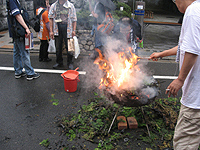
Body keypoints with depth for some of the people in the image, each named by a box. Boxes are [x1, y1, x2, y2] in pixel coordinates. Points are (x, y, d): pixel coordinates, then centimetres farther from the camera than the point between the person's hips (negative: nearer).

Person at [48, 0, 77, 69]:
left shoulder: (71, 6, 9)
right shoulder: (53, 6, 12)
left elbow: (74, 19, 7)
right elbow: (51, 19, 8)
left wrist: (74, 30, -2)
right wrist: (51, 31, 1)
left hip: (67, 28, -2)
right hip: (57, 28, 2)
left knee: (69, 46, -3)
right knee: (58, 47, 7)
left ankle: (70, 63, 9)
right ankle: (59, 62, 20)